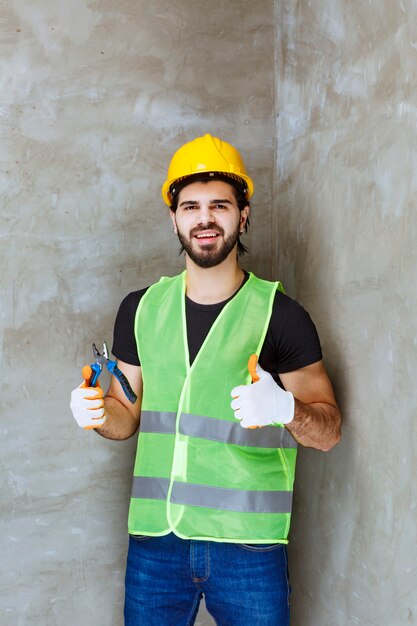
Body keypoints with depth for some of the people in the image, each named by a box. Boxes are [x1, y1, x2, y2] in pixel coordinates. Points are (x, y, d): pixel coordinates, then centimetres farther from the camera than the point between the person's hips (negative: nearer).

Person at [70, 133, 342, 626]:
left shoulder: (280, 315, -5)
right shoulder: (140, 309, 6)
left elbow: (329, 431, -3)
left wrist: (285, 409, -24)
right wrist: (98, 412, -7)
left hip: (248, 546, -3)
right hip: (154, 538, 3)